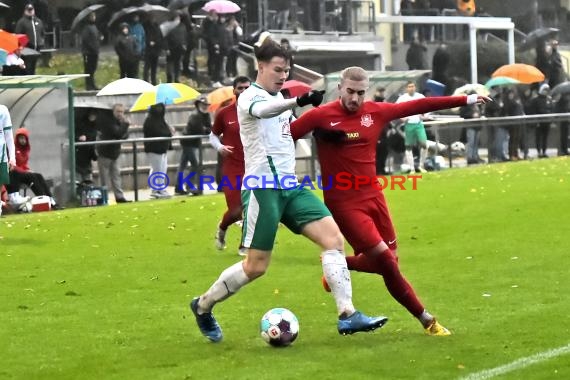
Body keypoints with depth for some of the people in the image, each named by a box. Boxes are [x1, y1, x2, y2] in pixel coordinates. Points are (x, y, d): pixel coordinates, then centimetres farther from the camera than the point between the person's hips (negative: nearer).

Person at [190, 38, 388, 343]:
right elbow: (263, 110, -38)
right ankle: (203, 306, 19)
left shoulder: (278, 97, 16)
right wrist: (298, 101, -55)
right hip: (262, 188, -8)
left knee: (334, 238, -8)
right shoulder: (250, 97, -11)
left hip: (290, 185, 8)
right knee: (256, 266, -4)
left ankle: (347, 315, -11)